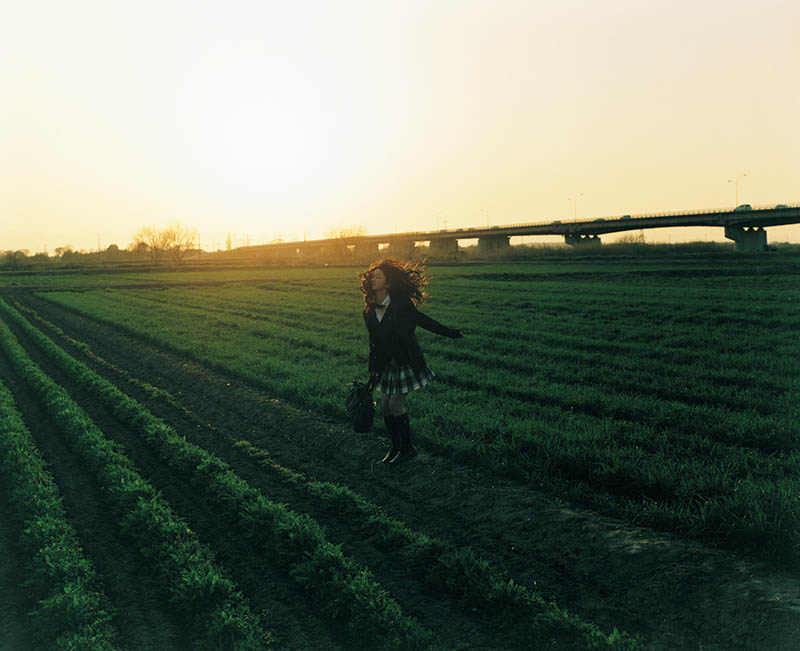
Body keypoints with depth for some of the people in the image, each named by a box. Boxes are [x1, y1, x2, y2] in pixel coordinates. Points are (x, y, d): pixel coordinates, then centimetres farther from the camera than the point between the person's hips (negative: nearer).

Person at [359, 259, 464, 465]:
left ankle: (407, 448, 11)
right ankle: (395, 447, 24)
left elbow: (422, 320, -3)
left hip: (405, 361, -5)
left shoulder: (400, 303, -13)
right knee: (385, 405, 6)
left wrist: (451, 333, -1)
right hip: (386, 363, 6)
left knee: (395, 404, -6)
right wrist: (373, 371, 14)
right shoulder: (370, 311, 3)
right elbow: (374, 341, 11)